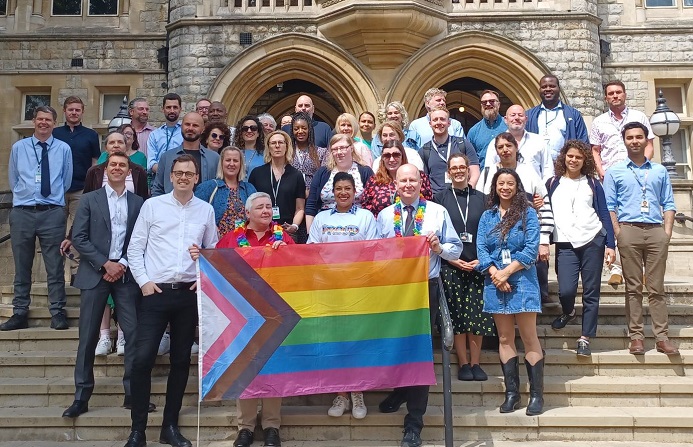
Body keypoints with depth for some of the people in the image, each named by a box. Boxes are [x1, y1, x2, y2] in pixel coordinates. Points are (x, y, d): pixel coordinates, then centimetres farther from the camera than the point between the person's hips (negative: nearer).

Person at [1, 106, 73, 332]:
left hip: (52, 213, -2)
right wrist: (26, 195, 12)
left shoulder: (64, 149, 5)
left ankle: (58, 313, 8)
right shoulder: (18, 147, 9)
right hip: (21, 212, 2)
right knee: (22, 266, 9)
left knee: (55, 267, 1)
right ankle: (19, 313, 17)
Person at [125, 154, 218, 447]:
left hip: (190, 293, 2)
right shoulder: (152, 205, 2)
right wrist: (143, 281, -6)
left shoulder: (206, 210, 7)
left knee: (181, 360, 9)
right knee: (142, 359, -7)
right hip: (155, 292, -2)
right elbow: (135, 248, 2)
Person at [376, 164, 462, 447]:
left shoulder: (438, 212, 4)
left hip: (426, 287, -2)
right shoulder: (384, 216, 9)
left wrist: (439, 247, -16)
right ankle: (401, 389, 44)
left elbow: (456, 250, 3)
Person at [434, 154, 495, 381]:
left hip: (478, 265, 2)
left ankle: (475, 363, 9)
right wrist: (452, 259, -8)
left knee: (477, 314, -1)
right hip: (450, 265, -1)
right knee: (456, 314, -1)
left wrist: (483, 260, -3)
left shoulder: (480, 198, 11)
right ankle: (463, 364, 7)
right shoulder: (441, 198, 5)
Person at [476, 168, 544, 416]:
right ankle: (511, 392, 14)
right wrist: (495, 274, -12)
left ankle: (537, 394, 3)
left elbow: (531, 249, -7)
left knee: (529, 337, -4)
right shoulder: (487, 216, 12)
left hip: (521, 281, -3)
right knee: (505, 338, 7)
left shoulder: (528, 213, 2)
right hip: (495, 282, 3)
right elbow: (481, 248, 3)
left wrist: (506, 272, -13)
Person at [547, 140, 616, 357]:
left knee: (591, 292, 0)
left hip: (593, 241, 0)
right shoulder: (553, 184, 11)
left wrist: (610, 245, 2)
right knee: (566, 290, -13)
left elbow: (604, 215, 8)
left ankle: (585, 338, 11)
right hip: (565, 244, 0)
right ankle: (568, 313, 21)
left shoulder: (592, 184, 10)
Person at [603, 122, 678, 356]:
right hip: (629, 230, -1)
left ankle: (662, 337, 3)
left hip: (656, 231, 2)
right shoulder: (614, 172, 10)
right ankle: (636, 336, 3)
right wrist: (618, 232, -6)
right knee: (633, 287, 0)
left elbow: (668, 204, 13)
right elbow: (609, 205, 4)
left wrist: (667, 231, 0)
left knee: (657, 287, 1)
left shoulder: (660, 171, 16)